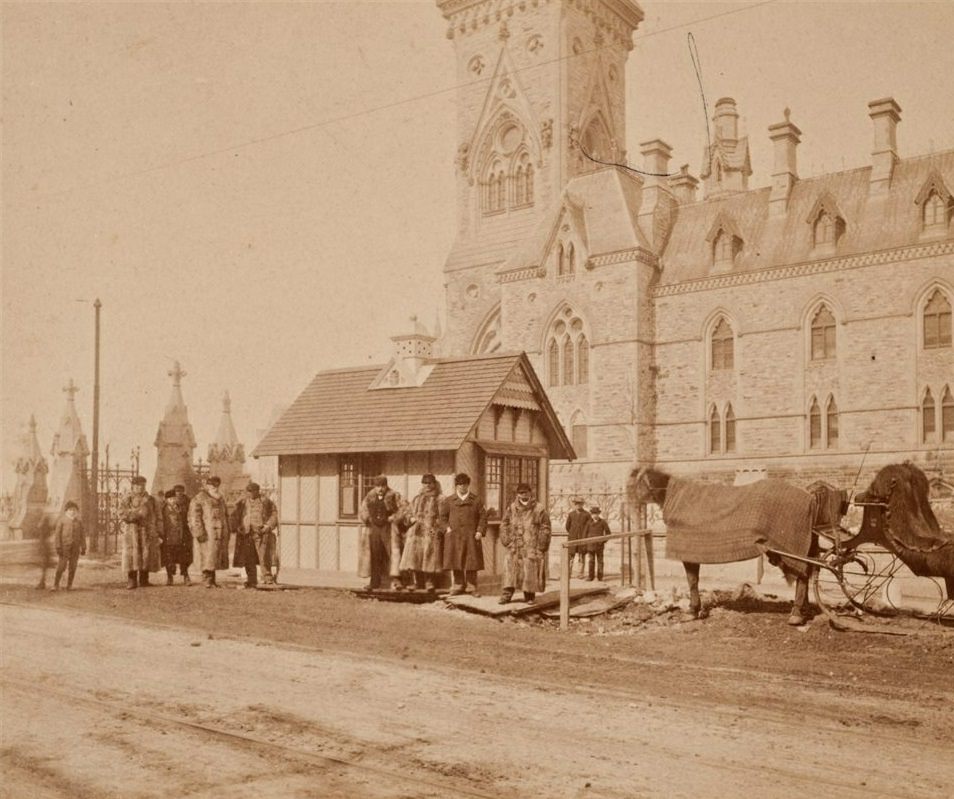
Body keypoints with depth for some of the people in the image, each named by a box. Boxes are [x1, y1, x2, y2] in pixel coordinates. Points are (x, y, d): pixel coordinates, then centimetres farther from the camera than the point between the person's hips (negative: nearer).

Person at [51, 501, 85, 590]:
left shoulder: (79, 521, 8)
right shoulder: (61, 520, -1)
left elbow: (82, 535, 11)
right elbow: (57, 534, -4)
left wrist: (83, 548, 7)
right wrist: (57, 547, -9)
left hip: (75, 547, 3)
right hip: (65, 546, -3)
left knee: (73, 567, 3)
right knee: (61, 566, -9)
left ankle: (69, 585, 11)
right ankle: (56, 585, -2)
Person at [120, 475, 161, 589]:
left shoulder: (150, 500, 14)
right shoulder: (126, 499, 8)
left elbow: (156, 516, 14)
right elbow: (122, 514, -5)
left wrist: (157, 532, 5)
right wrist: (137, 515, -14)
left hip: (147, 531, 2)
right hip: (131, 531, -2)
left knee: (147, 554, -2)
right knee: (131, 554, -8)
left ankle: (144, 580, 6)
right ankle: (132, 580, -4)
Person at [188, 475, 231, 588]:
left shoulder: (220, 499, 19)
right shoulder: (199, 499, -3)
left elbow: (225, 515, 26)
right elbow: (194, 516, -10)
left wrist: (228, 531, 19)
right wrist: (199, 532, -16)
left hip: (221, 532, 7)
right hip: (208, 533, -7)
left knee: (216, 556, 6)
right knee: (208, 555, -9)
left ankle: (212, 580, 11)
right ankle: (206, 580, -3)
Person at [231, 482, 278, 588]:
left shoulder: (265, 501, 7)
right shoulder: (242, 502, 15)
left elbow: (274, 514, 6)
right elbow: (235, 516, 19)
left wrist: (269, 526, -7)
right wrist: (237, 527, 3)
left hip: (261, 532, -3)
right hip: (245, 533, 3)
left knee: (264, 556, -10)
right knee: (248, 559, 2)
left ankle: (267, 577, 2)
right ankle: (251, 581, 9)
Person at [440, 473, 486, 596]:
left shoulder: (476, 500, 6)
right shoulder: (449, 501, 9)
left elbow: (483, 516, 5)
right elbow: (443, 516, 13)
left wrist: (480, 531, -5)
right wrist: (447, 528, -2)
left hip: (471, 536, -1)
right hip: (454, 536, 1)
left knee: (472, 562, -1)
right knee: (455, 562, 2)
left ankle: (474, 587, 8)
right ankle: (459, 585, 14)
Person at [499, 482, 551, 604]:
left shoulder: (539, 509, -1)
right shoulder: (511, 508, 8)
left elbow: (545, 528, 0)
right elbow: (504, 524, 15)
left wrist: (542, 545, -4)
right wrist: (506, 540, 5)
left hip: (532, 547, -2)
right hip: (515, 546, 2)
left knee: (530, 570, -1)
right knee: (511, 569, -3)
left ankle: (529, 595, 10)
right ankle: (507, 594, 0)